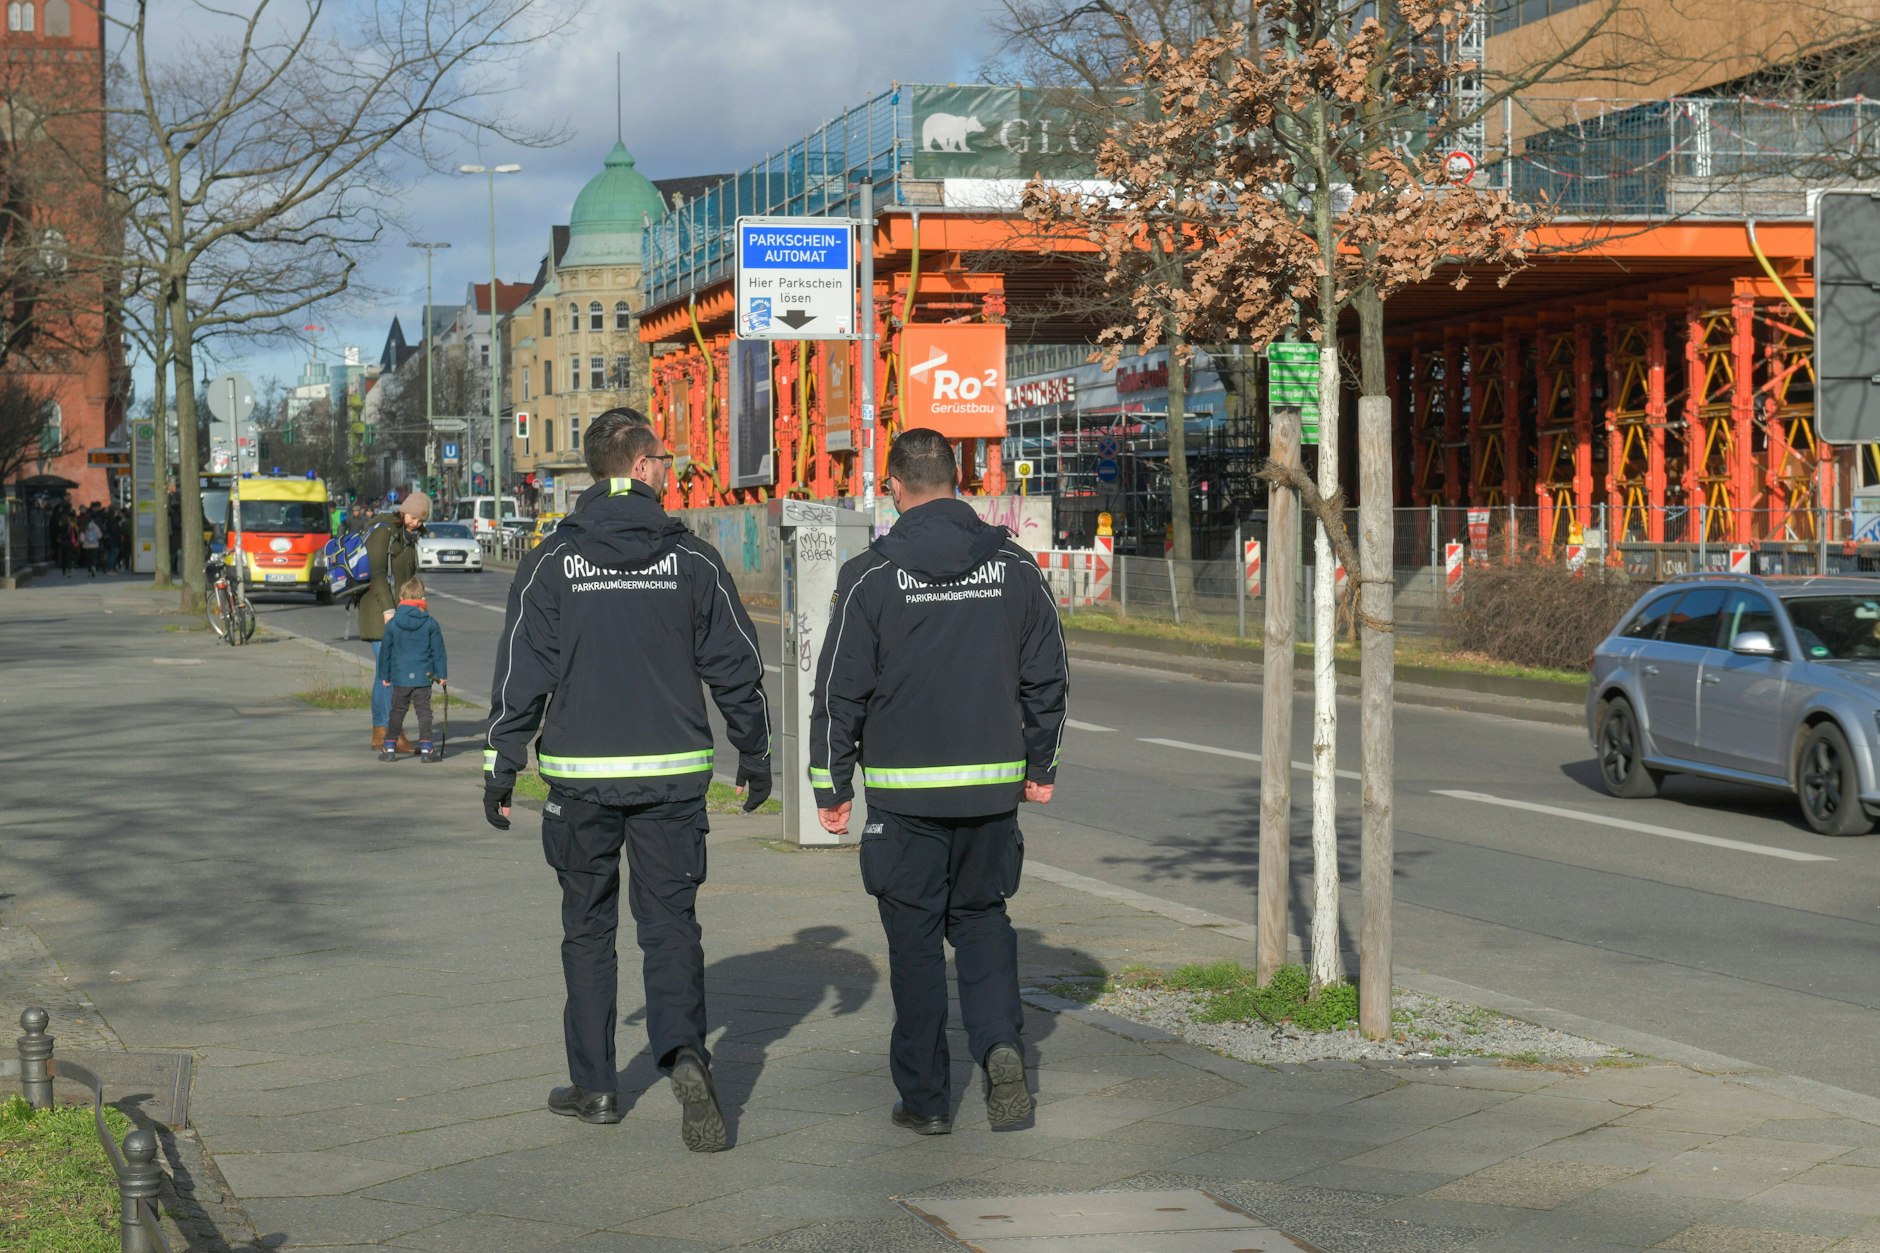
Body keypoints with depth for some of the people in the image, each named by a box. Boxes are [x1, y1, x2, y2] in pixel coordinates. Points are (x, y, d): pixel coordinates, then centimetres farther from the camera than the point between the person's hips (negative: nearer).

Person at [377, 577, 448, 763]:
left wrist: (384, 675, 16)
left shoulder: (392, 624, 0)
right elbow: (438, 651, 1)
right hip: (423, 677, -1)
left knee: (397, 712, 10)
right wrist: (441, 674, 8)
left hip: (399, 678, 1)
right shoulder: (430, 624, -3)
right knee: (424, 712, 4)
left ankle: (389, 747, 8)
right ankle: (426, 747, 1)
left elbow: (385, 651, 7)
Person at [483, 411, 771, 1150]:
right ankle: (684, 1051, -19)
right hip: (672, 773, 0)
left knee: (588, 928, 13)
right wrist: (754, 754, 14)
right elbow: (735, 667, 3)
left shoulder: (552, 563, -3)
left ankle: (594, 1086, 17)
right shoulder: (691, 560, -1)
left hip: (581, 776, 0)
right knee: (671, 923, 4)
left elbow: (520, 674, -4)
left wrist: (501, 769, 4)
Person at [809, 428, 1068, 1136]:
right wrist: (1040, 766, 19)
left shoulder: (871, 577, -7)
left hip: (905, 791, -3)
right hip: (992, 785, 3)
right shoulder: (1014, 567, 3)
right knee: (981, 918, 17)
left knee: (915, 938, 6)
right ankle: (1000, 1040, -6)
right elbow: (1047, 678, 8)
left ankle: (926, 1098, 10)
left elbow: (839, 693, -5)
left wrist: (831, 787, 3)